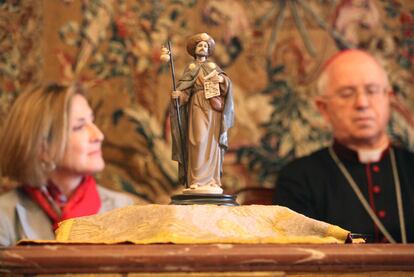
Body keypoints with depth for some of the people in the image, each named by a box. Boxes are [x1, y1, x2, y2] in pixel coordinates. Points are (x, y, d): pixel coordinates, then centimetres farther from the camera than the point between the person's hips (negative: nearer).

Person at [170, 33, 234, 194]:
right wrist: (178, 94, -21)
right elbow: (185, 90, 0)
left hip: (214, 108, 3)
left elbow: (227, 83, 8)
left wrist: (222, 79, -14)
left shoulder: (213, 66, 19)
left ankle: (212, 180, -2)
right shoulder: (191, 68, 11)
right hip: (198, 106, -3)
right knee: (199, 141, -15)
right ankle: (197, 181, -18)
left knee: (213, 142, -2)